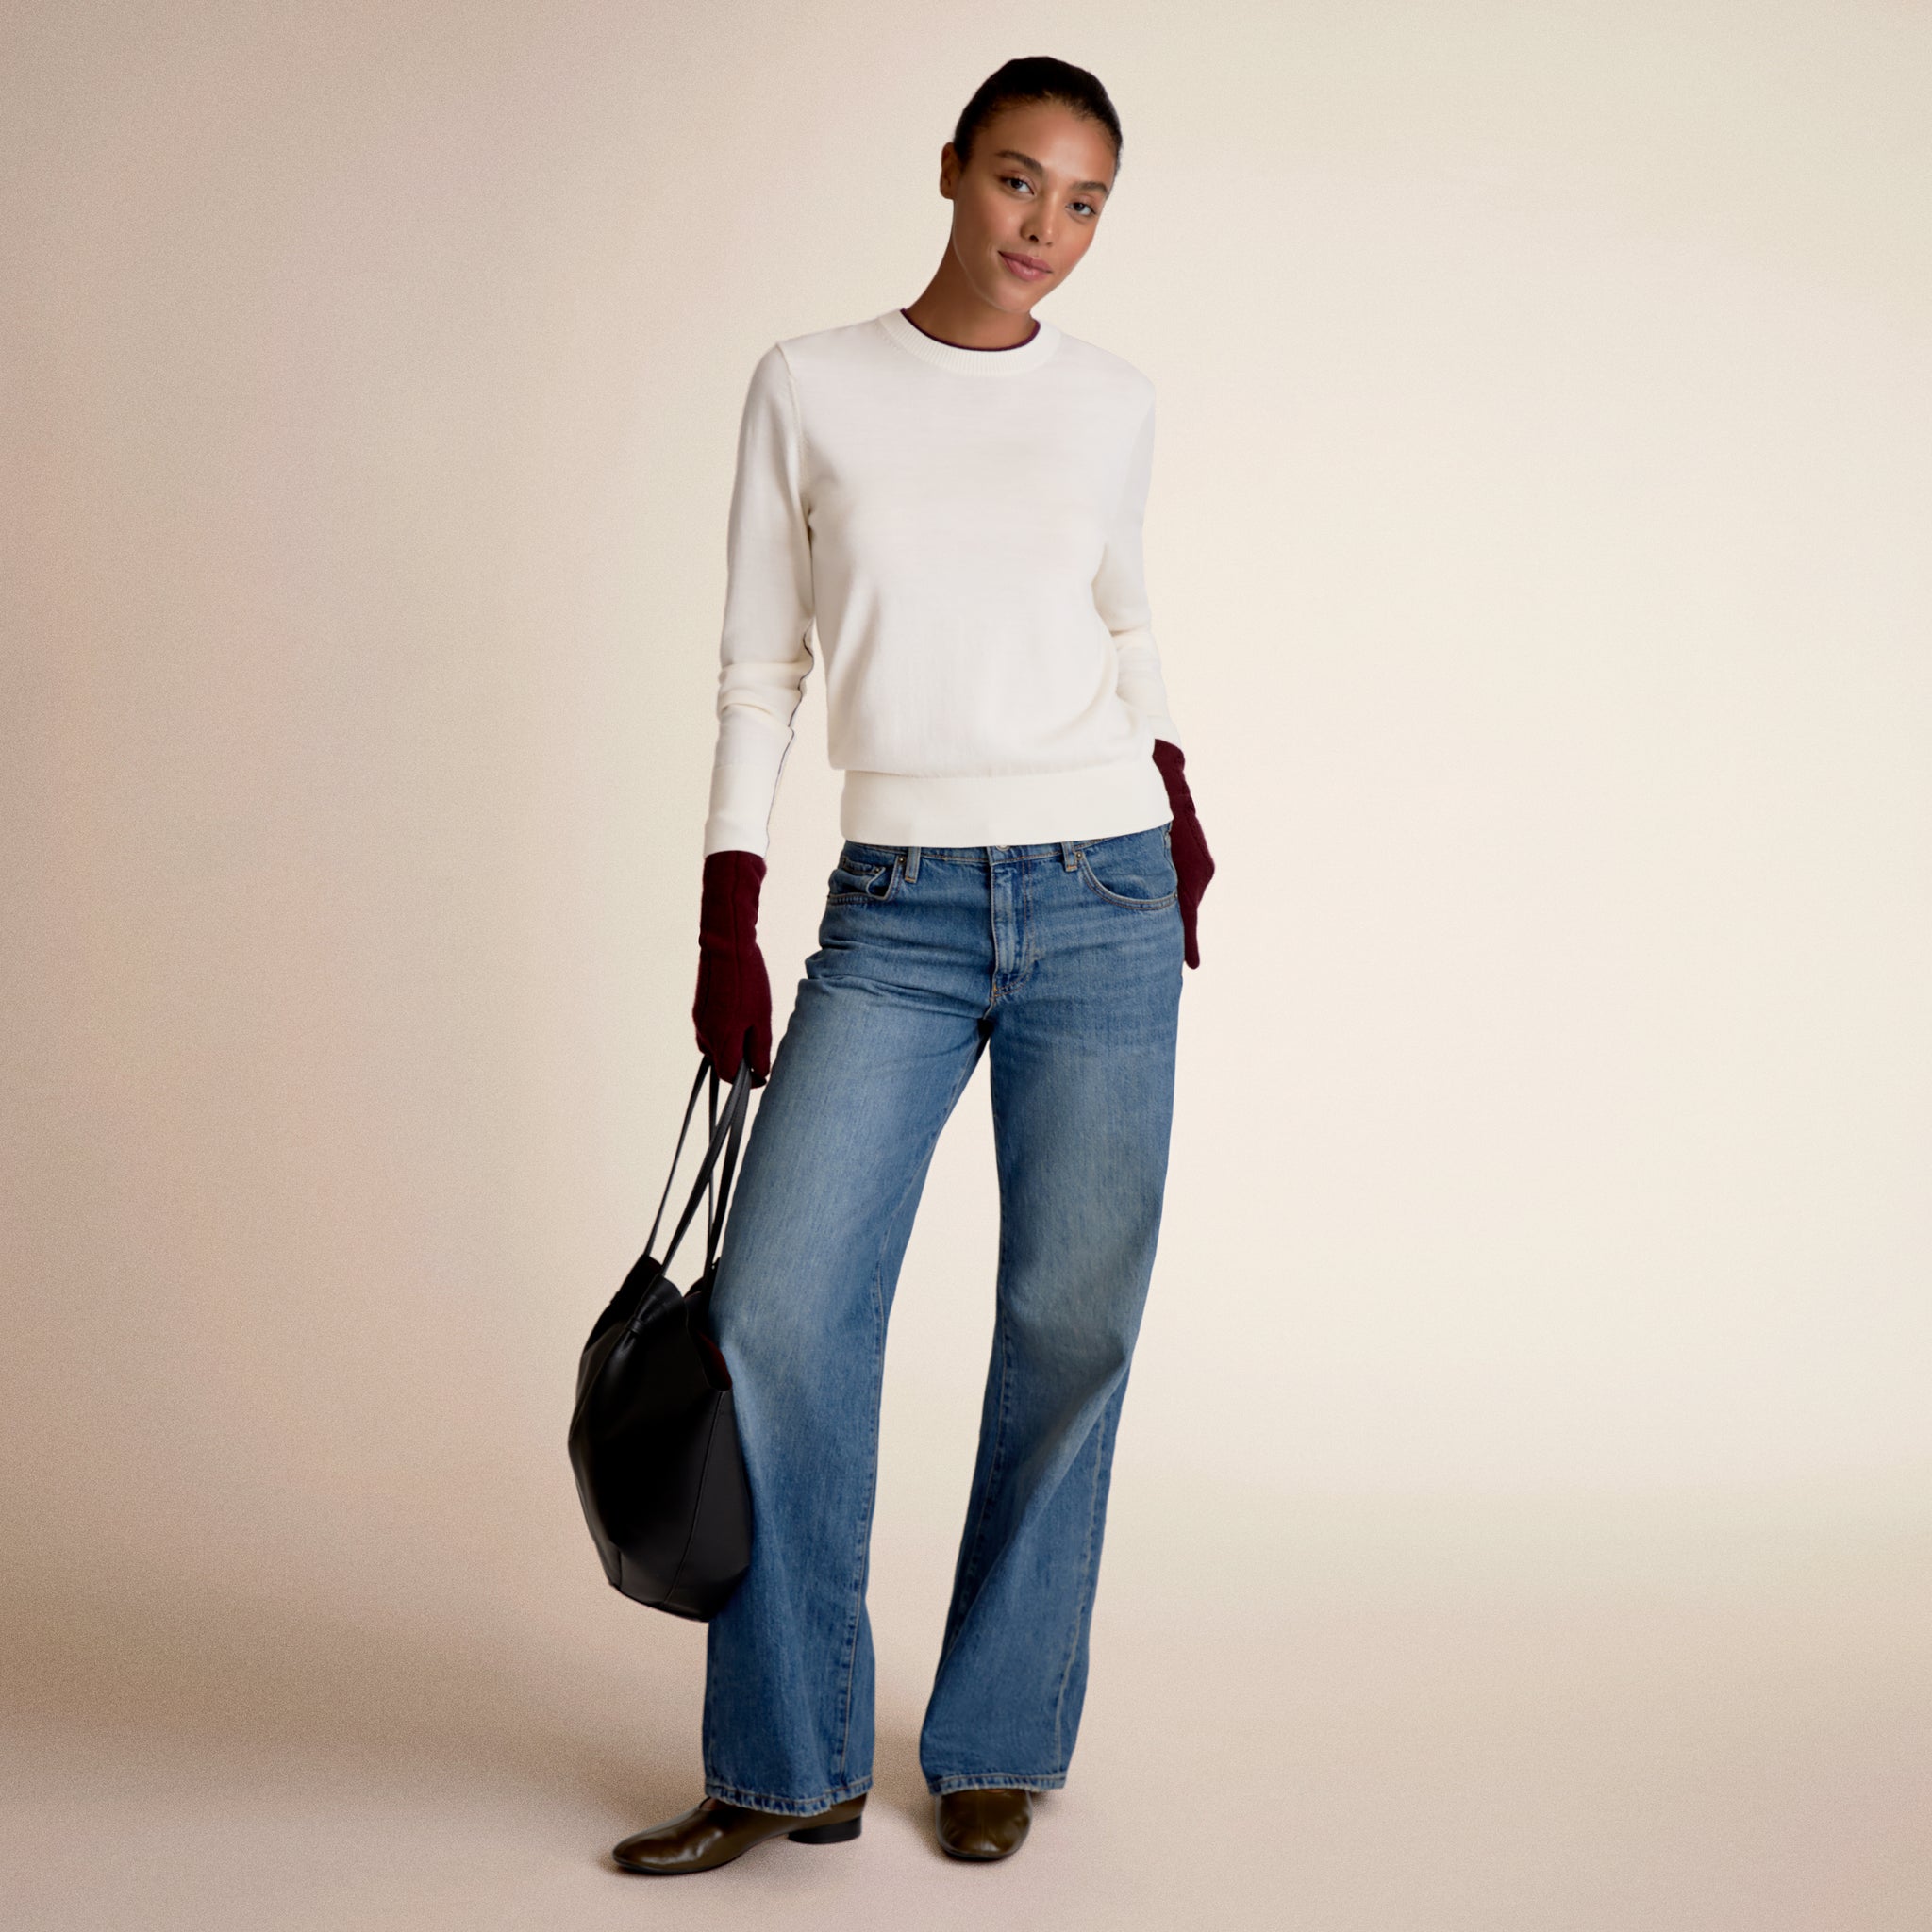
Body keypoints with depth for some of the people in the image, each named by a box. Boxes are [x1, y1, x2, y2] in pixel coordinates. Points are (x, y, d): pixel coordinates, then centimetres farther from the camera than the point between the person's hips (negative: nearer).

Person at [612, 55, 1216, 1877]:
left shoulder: (1111, 402, 7)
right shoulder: (810, 386, 3)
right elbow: (760, 666, 3)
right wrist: (726, 928, -2)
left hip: (1100, 904, 1)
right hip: (895, 919, -1)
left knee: (1072, 1328, 1)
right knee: (778, 1316, -8)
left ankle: (993, 1748, 17)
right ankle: (785, 1764, 8)